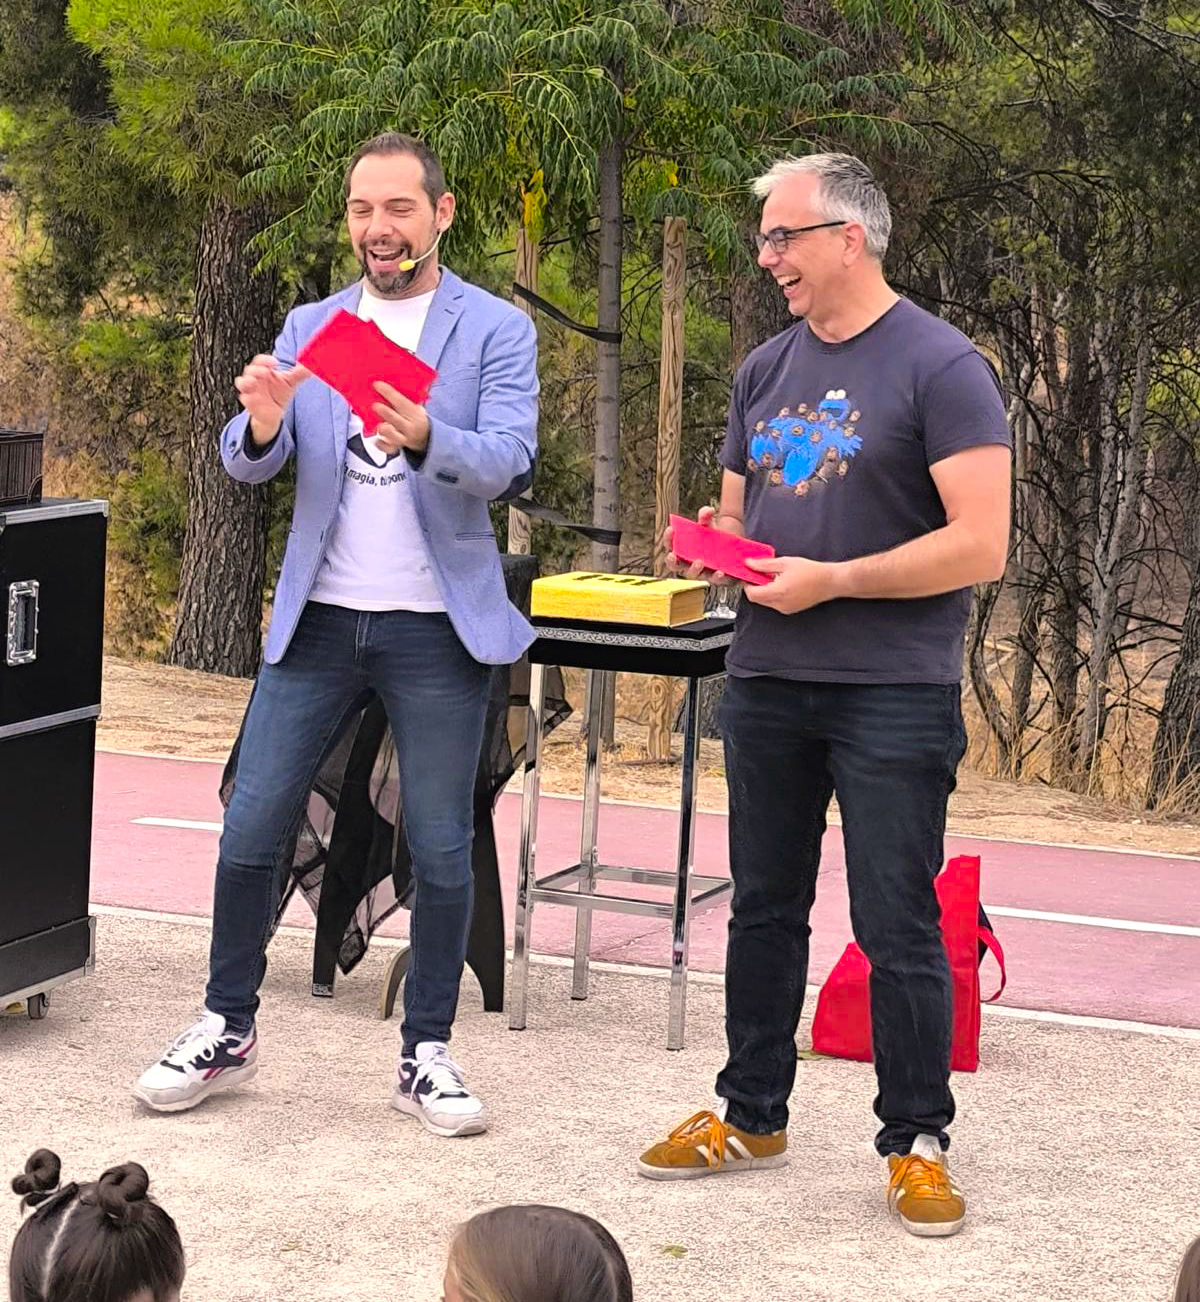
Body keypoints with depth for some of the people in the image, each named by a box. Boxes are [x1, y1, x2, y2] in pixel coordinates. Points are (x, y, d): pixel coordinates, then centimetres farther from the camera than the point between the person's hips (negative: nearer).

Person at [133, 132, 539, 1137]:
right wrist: (262, 422, -22)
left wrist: (425, 439, -34)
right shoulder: (310, 329, 10)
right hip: (319, 617, 3)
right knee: (250, 833, 1)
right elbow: (247, 463, 2)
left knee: (442, 853, 2)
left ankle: (426, 1054, 15)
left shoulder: (497, 330, 0)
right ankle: (228, 1030, 16)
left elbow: (510, 462, -13)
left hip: (437, 628, -3)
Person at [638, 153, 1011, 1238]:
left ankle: (916, 1141, 9)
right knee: (764, 908, 14)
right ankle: (751, 1115, 27)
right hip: (768, 683, 7)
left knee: (897, 928, -3)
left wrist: (830, 580, -18)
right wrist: (717, 549, -1)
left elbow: (980, 545, -16)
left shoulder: (940, 366, -9)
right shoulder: (767, 371, 13)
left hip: (894, 692, -7)